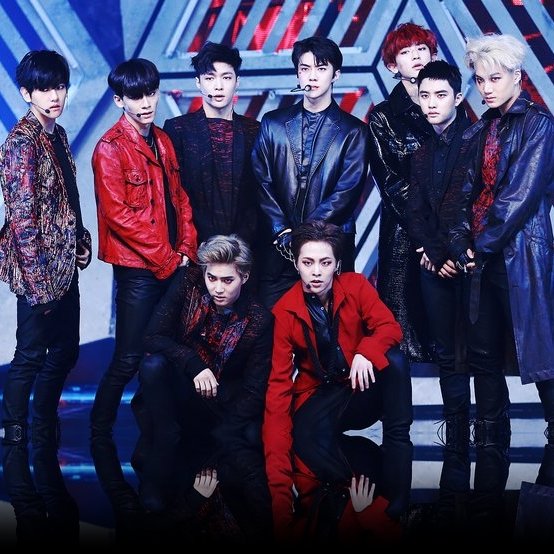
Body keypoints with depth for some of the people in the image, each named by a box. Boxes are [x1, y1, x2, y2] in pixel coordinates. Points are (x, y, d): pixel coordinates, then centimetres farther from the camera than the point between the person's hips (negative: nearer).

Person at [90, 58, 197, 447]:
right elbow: (118, 214, -15)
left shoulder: (163, 141, 12)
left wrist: (187, 249, 2)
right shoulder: (111, 148, -10)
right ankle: (100, 436, 11)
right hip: (138, 269, -7)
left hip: (174, 265, 7)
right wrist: (165, 259, -13)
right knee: (128, 360, -3)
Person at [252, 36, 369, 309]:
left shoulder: (353, 131, 3)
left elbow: (346, 192, -6)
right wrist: (283, 232, -9)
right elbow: (262, 182, 4)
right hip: (278, 248, 2)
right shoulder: (272, 123, 10)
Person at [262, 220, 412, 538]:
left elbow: (389, 326, -12)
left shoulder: (356, 286, -5)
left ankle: (397, 446, -21)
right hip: (318, 398, -2)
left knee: (395, 359, -28)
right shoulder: (284, 312, -12)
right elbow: (279, 383, -17)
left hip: (363, 388, 3)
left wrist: (365, 352, -37)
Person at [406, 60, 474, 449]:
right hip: (435, 265, 5)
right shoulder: (423, 150, 15)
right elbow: (415, 210, 10)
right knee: (447, 354, 7)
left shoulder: (476, 142, -3)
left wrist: (459, 255, -12)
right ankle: (456, 436, 13)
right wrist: (435, 255, -3)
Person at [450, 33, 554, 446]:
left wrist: (483, 246, -12)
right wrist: (461, 243, -4)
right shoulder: (484, 129, 16)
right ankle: (491, 441, 20)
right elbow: (470, 191, 11)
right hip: (482, 257, 7)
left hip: (520, 253, -7)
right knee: (484, 353, 10)